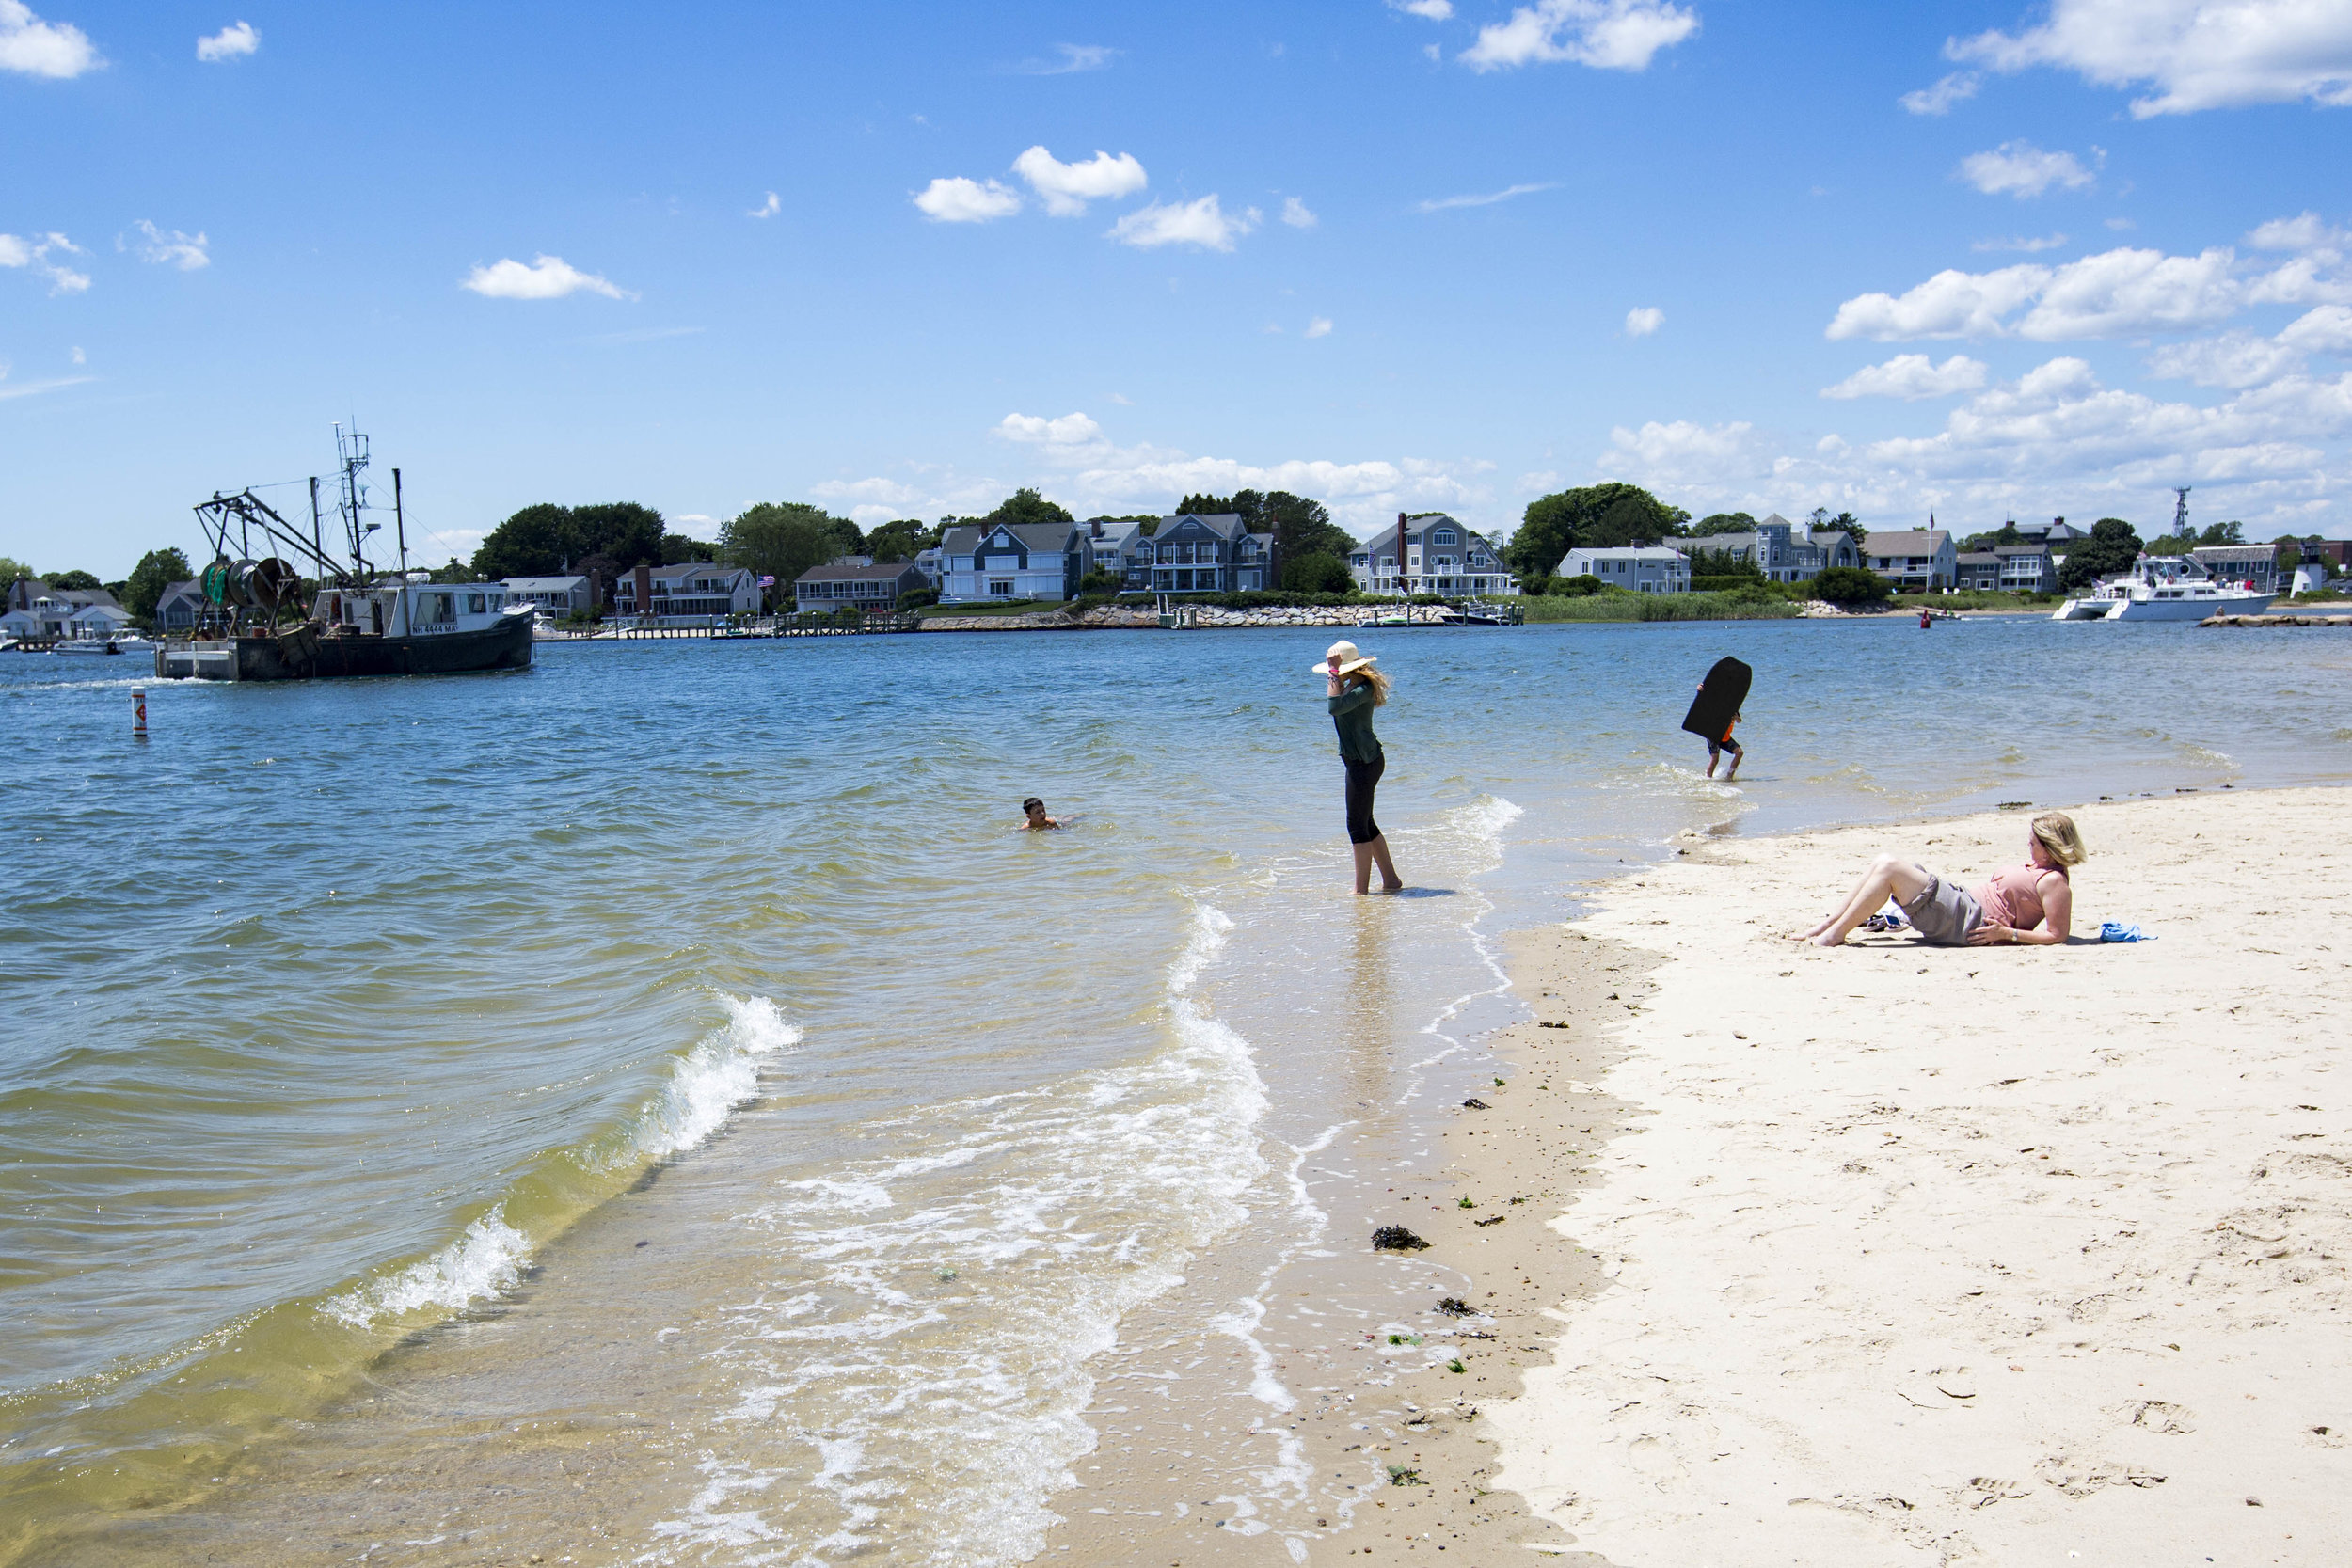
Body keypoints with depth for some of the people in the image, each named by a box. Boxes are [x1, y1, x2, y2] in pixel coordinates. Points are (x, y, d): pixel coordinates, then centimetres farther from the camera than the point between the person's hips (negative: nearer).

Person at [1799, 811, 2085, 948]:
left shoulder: (2053, 881, -10)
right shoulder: (2034, 869, 20)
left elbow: (2057, 935, -18)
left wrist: (2006, 933, -20)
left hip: (1970, 922, -11)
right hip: (1963, 903, 11)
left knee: (1890, 867, -17)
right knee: (1885, 862, 6)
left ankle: (1836, 933, -14)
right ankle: (1831, 923, 3)